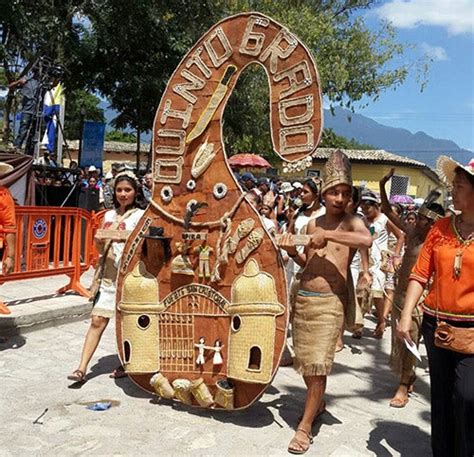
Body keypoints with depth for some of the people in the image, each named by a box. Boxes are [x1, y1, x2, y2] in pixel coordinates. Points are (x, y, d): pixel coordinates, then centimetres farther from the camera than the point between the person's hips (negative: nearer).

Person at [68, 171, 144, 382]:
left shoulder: (140, 215, -1)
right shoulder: (109, 215, 14)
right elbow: (101, 247, 18)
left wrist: (125, 239, -25)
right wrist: (100, 242, -5)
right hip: (108, 274, 4)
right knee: (97, 320, -1)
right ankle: (82, 368, 1)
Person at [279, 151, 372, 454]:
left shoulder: (351, 222, -6)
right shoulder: (313, 223, 10)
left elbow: (367, 240, -31)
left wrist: (327, 235, -23)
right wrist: (293, 252, 0)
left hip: (330, 303, -6)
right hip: (303, 299, 6)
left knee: (318, 365, -5)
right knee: (304, 362, 17)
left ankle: (305, 426, 10)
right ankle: (318, 402, 42)